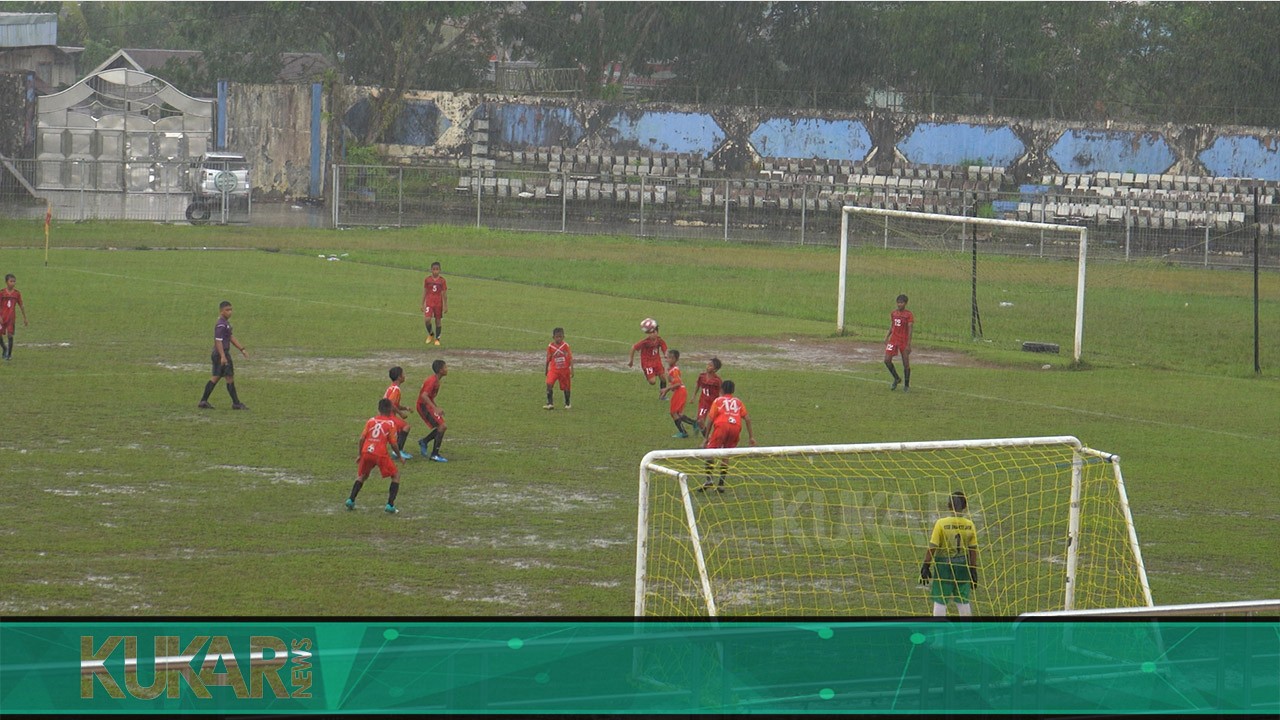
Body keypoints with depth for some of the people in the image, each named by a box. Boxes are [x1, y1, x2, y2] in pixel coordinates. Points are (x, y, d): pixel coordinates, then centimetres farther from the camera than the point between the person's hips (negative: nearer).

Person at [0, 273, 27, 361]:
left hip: (11, 317, 0)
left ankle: (9, 354, 1)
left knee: (10, 335, -8)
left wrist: (25, 318, 11)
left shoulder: (17, 294, 0)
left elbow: (21, 306, 8)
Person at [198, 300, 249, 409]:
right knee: (230, 377, -3)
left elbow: (231, 337, 21)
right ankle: (236, 403, 4)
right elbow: (218, 341, -22)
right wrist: (223, 356, -27)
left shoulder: (226, 323, 15)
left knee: (216, 377, 12)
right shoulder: (221, 325, -17)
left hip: (218, 355, 10)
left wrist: (242, 349, 20)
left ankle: (203, 401, 12)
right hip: (221, 354, -10)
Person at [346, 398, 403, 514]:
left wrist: (360, 454, 18)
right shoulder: (391, 423, 2)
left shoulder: (371, 420, 11)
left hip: (366, 452, 4)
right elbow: (392, 443, -2)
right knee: (396, 475, 14)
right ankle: (390, 505, 2)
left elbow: (362, 438, 7)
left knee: (362, 476, 28)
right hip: (381, 454, -4)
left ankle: (351, 500, 17)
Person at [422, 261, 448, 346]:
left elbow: (444, 294, 3)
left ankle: (437, 339, 18)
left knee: (438, 321, 5)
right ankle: (430, 334, 10)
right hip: (429, 303, 0)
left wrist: (446, 306, 1)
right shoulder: (427, 280, 1)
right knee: (427, 319, -16)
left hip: (439, 303, 0)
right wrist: (422, 304, 6)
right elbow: (424, 292, 7)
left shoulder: (442, 281, -1)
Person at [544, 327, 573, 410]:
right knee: (549, 384, -19)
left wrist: (572, 369, -10)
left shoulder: (565, 345, -7)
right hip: (553, 369, 0)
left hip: (564, 369, 0)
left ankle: (567, 404, 29)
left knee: (566, 387, 9)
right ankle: (550, 404, -14)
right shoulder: (550, 346, -4)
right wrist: (546, 369, 16)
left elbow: (570, 358, -5)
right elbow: (548, 359, 9)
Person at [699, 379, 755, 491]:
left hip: (722, 425, -3)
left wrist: (706, 438, 12)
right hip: (736, 427, 3)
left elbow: (710, 419, 9)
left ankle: (709, 479, -14)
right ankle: (721, 484, 8)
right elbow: (747, 418, 16)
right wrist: (751, 436, 17)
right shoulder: (738, 402, 25)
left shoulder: (718, 401, 18)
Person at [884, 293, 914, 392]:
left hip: (904, 341, -4)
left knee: (906, 364, 1)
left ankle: (906, 385, 14)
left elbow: (910, 330, -12)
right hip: (893, 339, 4)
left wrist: (908, 344, -17)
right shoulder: (893, 314, 7)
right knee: (887, 360, -8)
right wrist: (887, 337, 6)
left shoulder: (908, 315, -8)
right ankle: (896, 379, 14)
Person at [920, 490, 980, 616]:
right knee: (963, 601, 13)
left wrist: (926, 566, -4)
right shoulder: (969, 525, -5)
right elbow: (973, 550, 1)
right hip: (963, 565, 3)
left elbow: (932, 548, -12)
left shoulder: (941, 523, -14)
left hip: (943, 565, -3)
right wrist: (973, 570, 10)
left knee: (939, 601, 4)